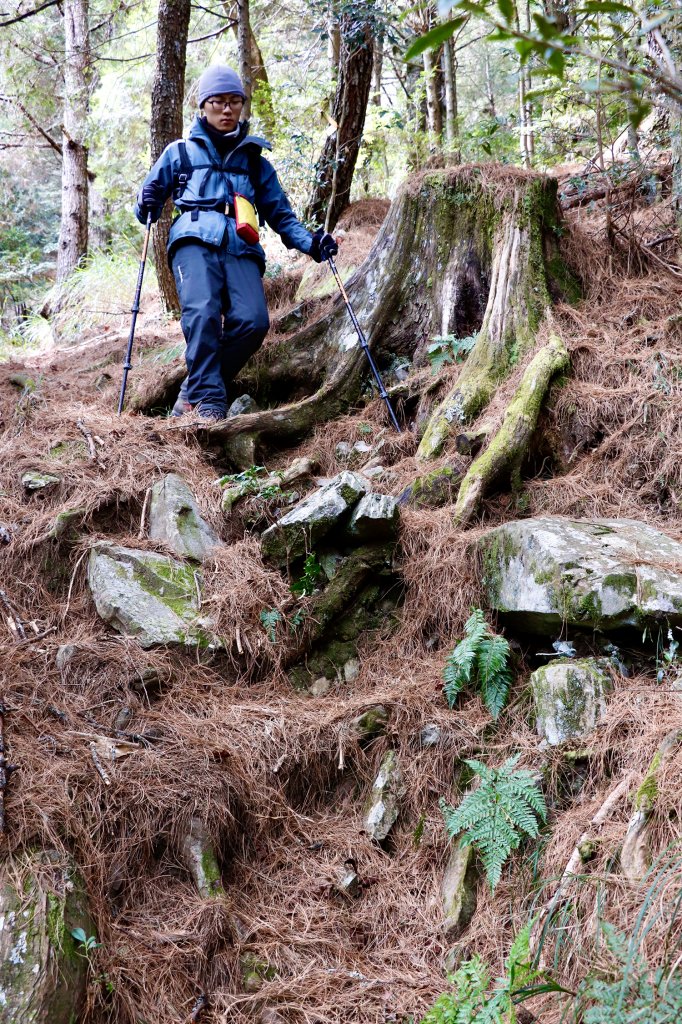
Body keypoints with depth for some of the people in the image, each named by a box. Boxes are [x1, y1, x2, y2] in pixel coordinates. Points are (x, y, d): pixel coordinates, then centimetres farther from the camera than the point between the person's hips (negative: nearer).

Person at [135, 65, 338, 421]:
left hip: (241, 248, 2)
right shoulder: (181, 152, 22)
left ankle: (193, 389, -10)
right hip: (195, 241, -2)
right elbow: (148, 202, 23)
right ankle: (207, 397, -29)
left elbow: (280, 214, 25)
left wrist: (310, 242, 7)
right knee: (202, 312, -31)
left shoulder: (255, 162, 29)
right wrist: (147, 206, -2)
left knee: (252, 321, -24)